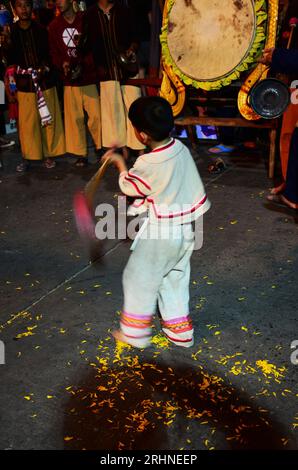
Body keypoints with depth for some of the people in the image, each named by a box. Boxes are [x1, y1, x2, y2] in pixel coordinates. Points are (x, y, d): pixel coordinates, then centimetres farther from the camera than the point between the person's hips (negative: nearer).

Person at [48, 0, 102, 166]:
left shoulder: (86, 20, -1)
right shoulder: (54, 26, 8)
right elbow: (54, 53, 9)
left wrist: (83, 65, -15)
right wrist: (63, 64, -12)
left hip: (89, 77, -2)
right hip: (69, 79, 2)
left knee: (96, 115, -3)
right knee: (74, 118, 3)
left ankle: (101, 147, 16)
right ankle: (81, 154, 13)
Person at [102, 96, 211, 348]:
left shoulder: (148, 165, -25)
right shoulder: (180, 147, -5)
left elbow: (129, 186, -3)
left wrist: (120, 163, 12)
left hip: (160, 235, -7)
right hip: (185, 232, 8)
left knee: (139, 278, 12)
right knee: (175, 280, 22)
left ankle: (135, 331, 25)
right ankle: (180, 331, 33)